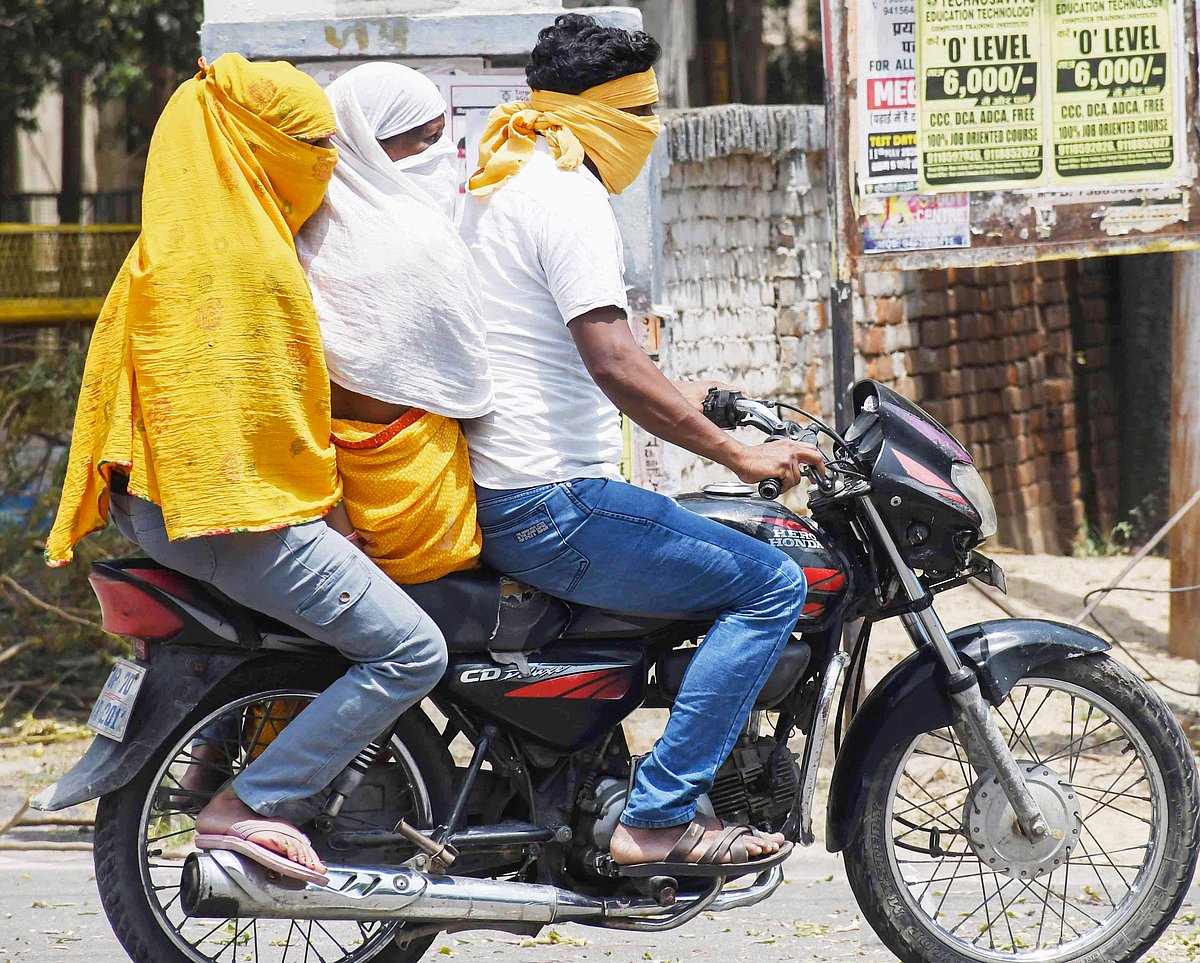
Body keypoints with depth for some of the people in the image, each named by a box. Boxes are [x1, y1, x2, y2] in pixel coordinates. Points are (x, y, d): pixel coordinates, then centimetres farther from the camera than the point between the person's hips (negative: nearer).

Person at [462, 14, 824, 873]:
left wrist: (675, 400, 33)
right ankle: (659, 818, -17)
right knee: (772, 586, -12)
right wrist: (735, 454, -20)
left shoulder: (496, 185, 18)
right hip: (551, 504, -11)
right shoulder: (569, 198, -15)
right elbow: (613, 363, -25)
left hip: (486, 499, 11)